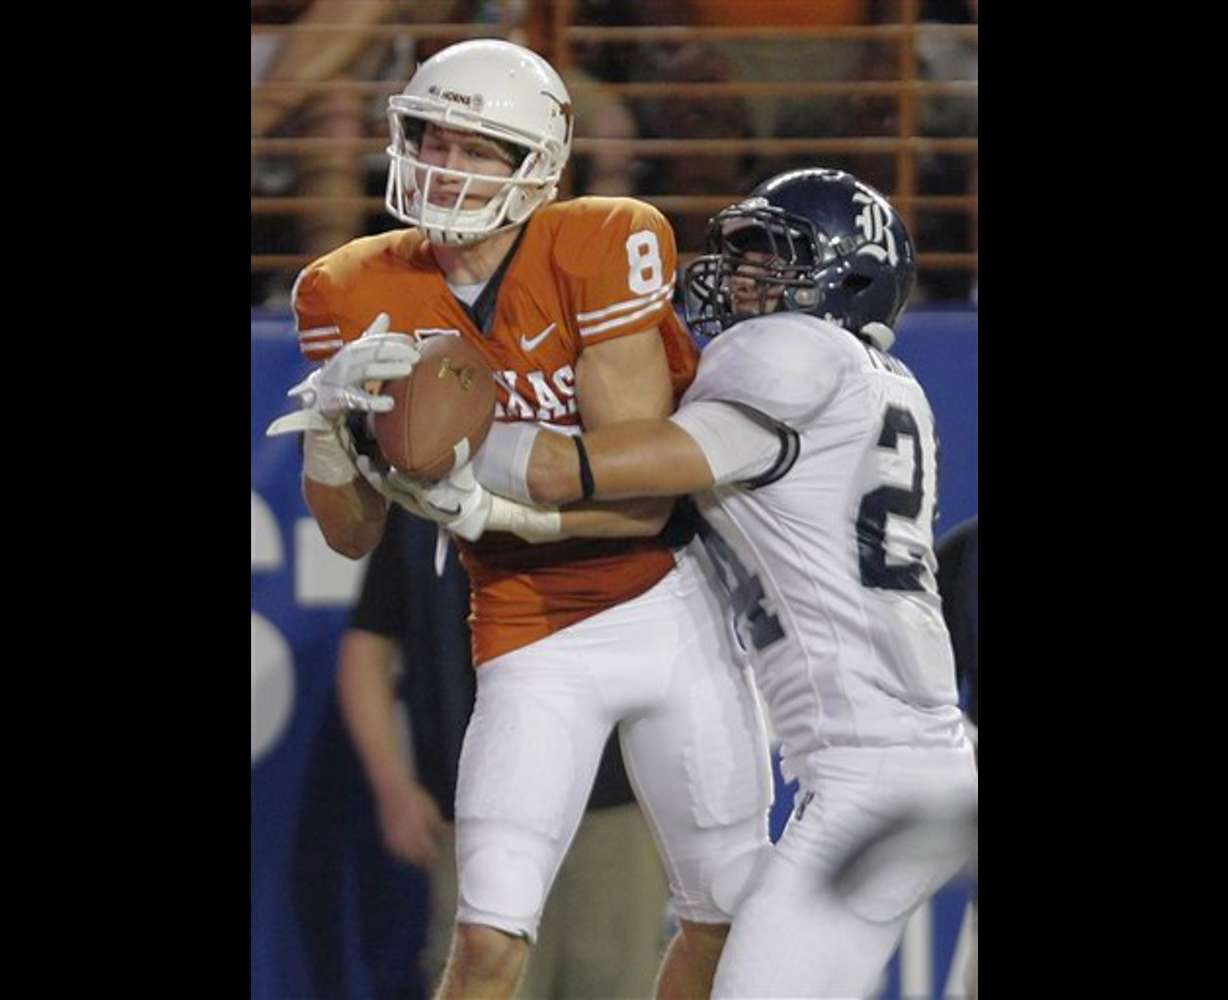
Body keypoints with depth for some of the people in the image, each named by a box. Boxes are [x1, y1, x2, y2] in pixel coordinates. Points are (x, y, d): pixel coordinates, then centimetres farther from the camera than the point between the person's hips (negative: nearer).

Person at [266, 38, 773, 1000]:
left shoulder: (602, 251, -17)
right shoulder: (361, 297, -6)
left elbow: (643, 493, -20)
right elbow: (355, 535, -1)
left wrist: (490, 496, -33)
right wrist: (332, 421, -21)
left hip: (677, 614, -1)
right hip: (532, 641, 1)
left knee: (729, 919, 11)